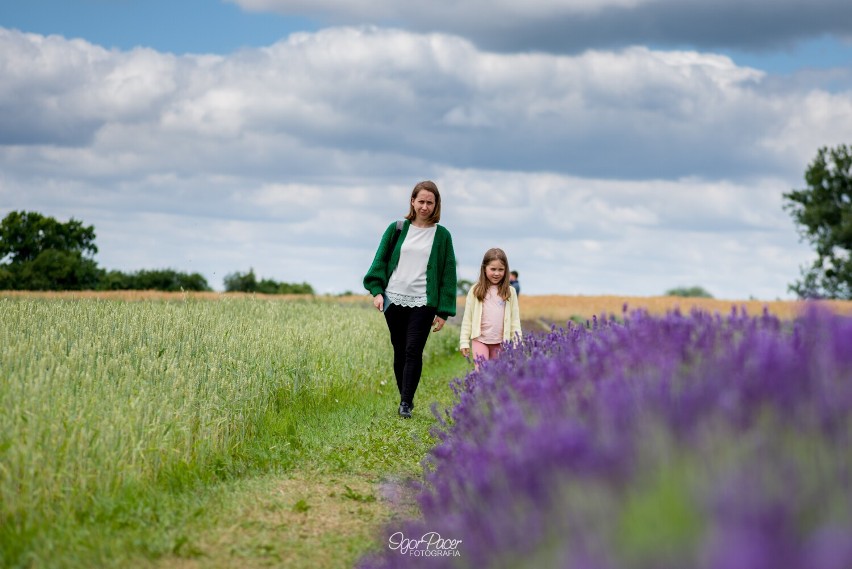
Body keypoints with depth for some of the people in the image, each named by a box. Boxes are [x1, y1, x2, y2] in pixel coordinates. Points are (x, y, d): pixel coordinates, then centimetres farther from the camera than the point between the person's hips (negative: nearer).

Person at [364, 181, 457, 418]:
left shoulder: (442, 235, 4)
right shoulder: (397, 229, 7)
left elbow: (448, 274, 5)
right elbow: (380, 261, 10)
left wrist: (443, 311, 0)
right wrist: (377, 290, -4)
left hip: (423, 303, -2)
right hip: (394, 300, 2)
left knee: (413, 351, -11)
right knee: (400, 351, 8)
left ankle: (406, 404, -9)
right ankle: (405, 397, 20)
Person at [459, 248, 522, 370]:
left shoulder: (510, 291, 5)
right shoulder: (476, 291, 3)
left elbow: (515, 319, 6)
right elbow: (467, 318, 5)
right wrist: (464, 342, 1)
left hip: (501, 341, 1)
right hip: (480, 339, -1)